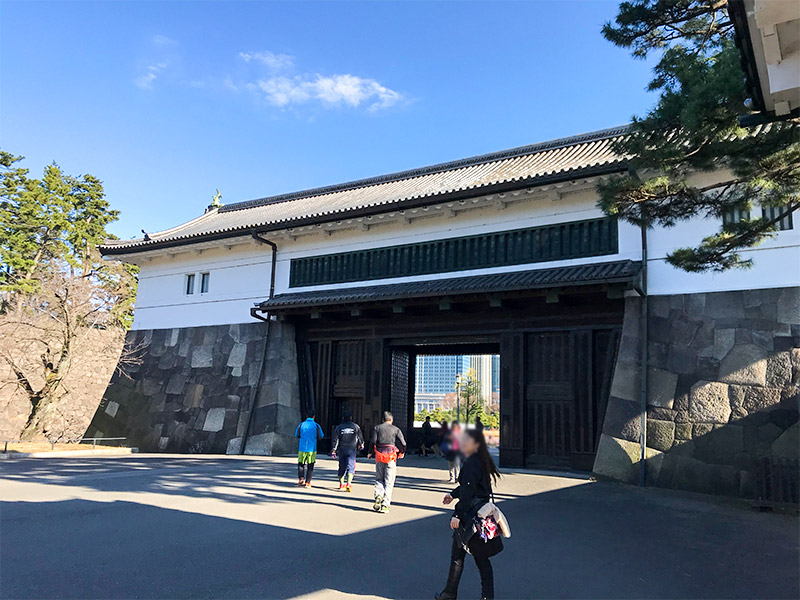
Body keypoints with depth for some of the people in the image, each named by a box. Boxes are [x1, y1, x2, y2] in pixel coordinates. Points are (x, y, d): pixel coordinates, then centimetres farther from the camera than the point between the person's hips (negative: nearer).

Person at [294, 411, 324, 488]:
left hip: (302, 448, 1)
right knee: (310, 465, 9)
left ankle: (301, 478, -2)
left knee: (301, 464, 17)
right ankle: (307, 482, 7)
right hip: (312, 449, -1)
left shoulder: (301, 425, -1)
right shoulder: (316, 426, -4)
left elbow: (296, 435, 10)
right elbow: (321, 436, 0)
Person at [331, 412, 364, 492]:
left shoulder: (339, 427, 2)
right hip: (352, 450, -2)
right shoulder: (355, 426, 1)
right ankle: (349, 483, -21)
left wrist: (333, 450, 2)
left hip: (342, 450, 2)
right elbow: (360, 437, 11)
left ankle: (341, 484, 20)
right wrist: (361, 444, 28)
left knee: (342, 467, 14)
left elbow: (335, 440, 0)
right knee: (350, 466, -3)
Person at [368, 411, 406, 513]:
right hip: (392, 456, -1)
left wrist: (370, 453, 10)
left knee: (379, 479, 15)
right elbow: (403, 443, -4)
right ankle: (385, 505, -1)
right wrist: (401, 453, 14)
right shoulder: (396, 429, 4)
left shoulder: (377, 428, 6)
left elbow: (373, 441, -5)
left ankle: (378, 496, -10)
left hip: (379, 456, 1)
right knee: (389, 482, 4)